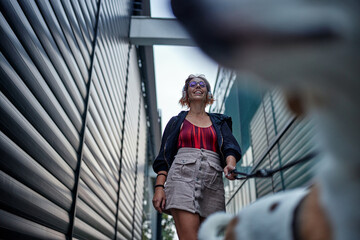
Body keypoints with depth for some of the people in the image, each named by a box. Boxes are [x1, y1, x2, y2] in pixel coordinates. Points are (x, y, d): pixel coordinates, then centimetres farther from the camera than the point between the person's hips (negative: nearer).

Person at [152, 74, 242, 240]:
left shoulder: (219, 122, 23)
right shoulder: (176, 122, 19)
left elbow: (230, 145, 6)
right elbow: (163, 157, 11)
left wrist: (230, 164, -18)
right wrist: (159, 186, -4)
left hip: (212, 180, 2)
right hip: (182, 176, -2)